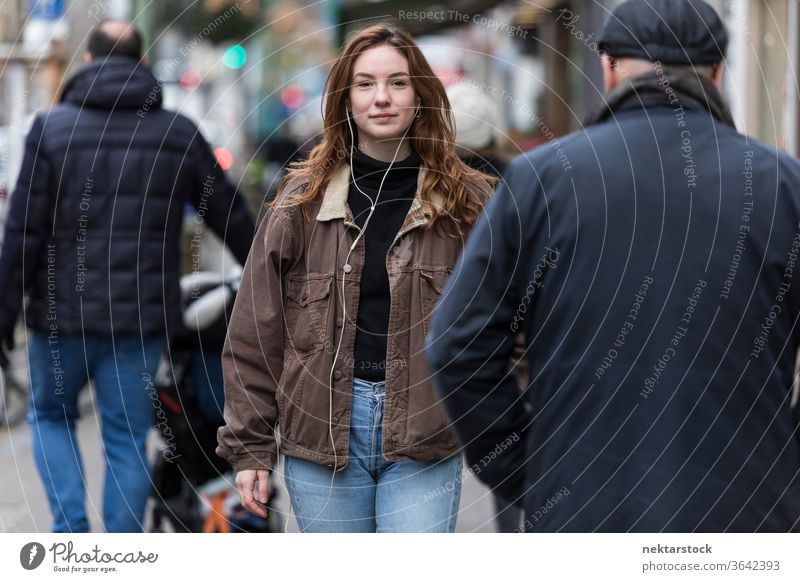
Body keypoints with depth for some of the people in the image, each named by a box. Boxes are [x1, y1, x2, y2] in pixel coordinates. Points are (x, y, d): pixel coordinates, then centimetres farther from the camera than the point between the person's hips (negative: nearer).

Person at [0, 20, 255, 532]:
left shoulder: (52, 129, -3)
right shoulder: (179, 134, 4)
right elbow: (232, 219, 10)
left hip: (63, 315, -1)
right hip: (141, 318, 1)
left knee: (51, 415, 20)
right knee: (127, 440, 9)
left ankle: (71, 529, 3)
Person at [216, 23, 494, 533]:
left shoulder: (467, 201, 3)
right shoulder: (303, 200, 5)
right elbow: (255, 334, 6)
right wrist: (250, 446, 3)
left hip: (424, 439, -1)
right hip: (320, 432, 1)